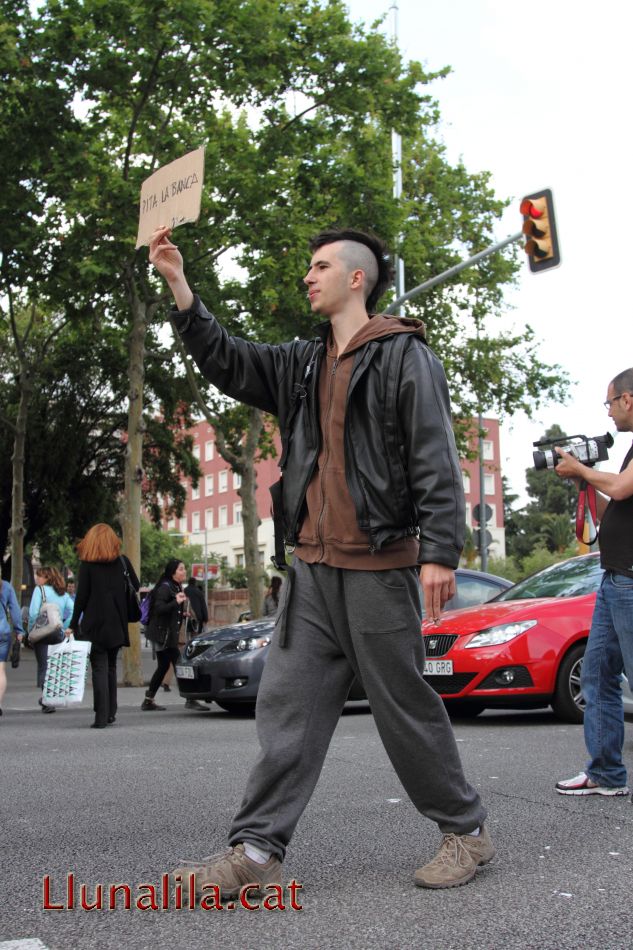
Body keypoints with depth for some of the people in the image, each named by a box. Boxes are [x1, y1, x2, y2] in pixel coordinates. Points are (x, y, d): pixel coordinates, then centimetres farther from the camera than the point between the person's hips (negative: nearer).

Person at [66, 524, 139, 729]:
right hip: (116, 625, 3)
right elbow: (136, 588, 5)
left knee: (99, 669, -1)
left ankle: (101, 717, -5)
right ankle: (110, 713, 17)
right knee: (111, 668, 16)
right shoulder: (122, 561, 4)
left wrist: (73, 625, -1)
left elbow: (81, 596, -5)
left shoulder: (87, 563, -3)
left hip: (94, 624, -3)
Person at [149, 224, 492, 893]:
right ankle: (256, 851, 6)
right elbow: (225, 362, 18)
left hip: (378, 568, -6)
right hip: (311, 569, 7)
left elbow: (436, 461, -9)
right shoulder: (300, 364, 19)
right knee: (287, 707, 3)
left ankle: (466, 832, 20)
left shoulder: (404, 355, -2)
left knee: (406, 708, 2)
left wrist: (440, 551, -17)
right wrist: (178, 286, 9)